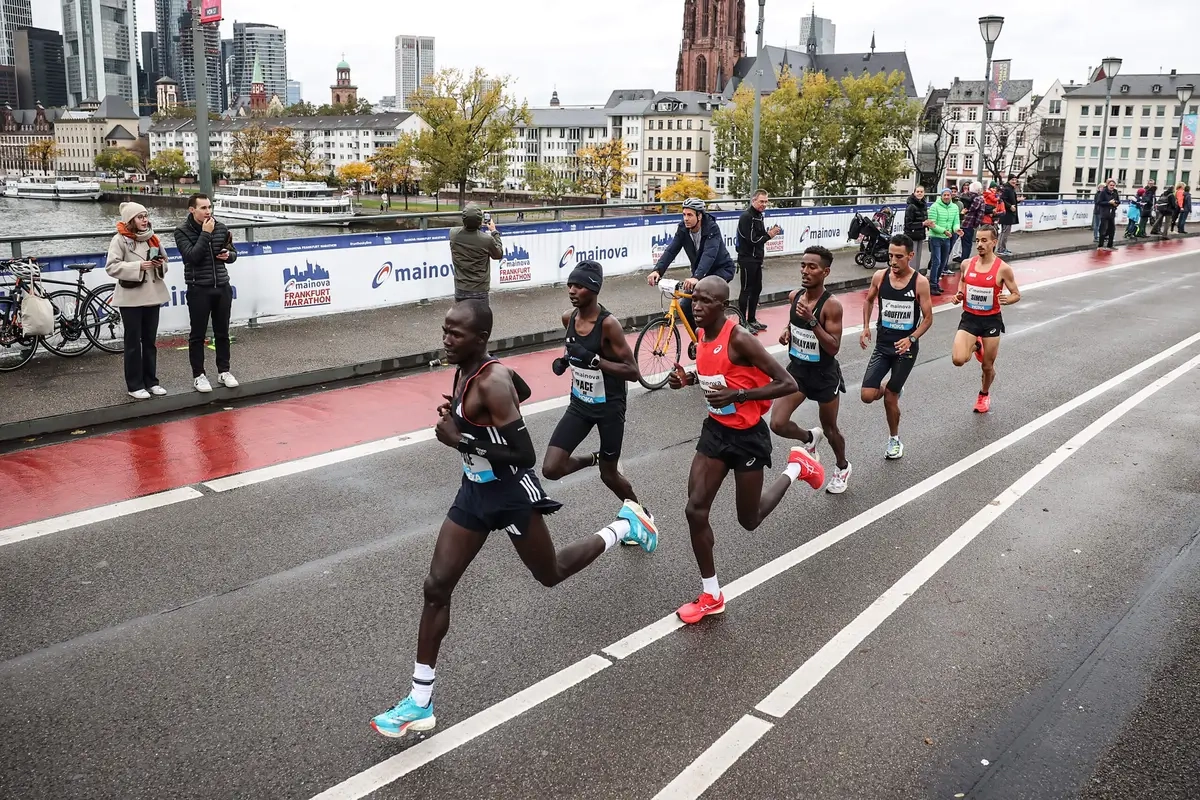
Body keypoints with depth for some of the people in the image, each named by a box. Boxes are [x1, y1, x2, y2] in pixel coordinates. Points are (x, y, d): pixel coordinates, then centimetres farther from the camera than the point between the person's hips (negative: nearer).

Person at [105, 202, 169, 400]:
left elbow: (164, 261, 18)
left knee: (150, 341, 12)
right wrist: (138, 266, -23)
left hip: (152, 295, 5)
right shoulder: (120, 240, -8)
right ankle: (134, 385, 8)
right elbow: (111, 267, -15)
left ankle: (151, 381, 21)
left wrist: (160, 265, -5)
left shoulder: (152, 238, 9)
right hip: (131, 297, -5)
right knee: (133, 342, 2)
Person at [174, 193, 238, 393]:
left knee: (222, 333, 11)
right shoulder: (182, 232, -7)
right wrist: (205, 234, -20)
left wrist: (228, 255, -8)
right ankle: (198, 375, 12)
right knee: (198, 335, 3)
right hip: (199, 290, -4)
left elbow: (233, 253, 15)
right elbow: (192, 257, -20)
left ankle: (223, 371, 23)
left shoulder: (221, 227, 4)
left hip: (222, 287, 4)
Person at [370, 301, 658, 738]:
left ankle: (625, 525, 39)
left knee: (550, 574, 17)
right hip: (474, 491, 8)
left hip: (511, 493, -8)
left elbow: (525, 455, -29)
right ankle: (419, 704, 10)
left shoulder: (492, 382, -27)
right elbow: (522, 391, 20)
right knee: (436, 587, 2)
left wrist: (461, 439, -27)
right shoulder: (465, 369, 0)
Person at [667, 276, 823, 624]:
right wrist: (688, 378, 0)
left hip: (748, 436, -7)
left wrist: (737, 394, -30)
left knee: (749, 520, 10)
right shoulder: (703, 335, -1)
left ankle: (797, 467, 35)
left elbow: (788, 384, -23)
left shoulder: (740, 339, -24)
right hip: (716, 429, 7)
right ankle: (711, 596, 11)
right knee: (695, 510, -3)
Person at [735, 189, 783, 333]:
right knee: (746, 290, -4)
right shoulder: (746, 216, -16)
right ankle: (743, 323, 2)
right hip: (747, 259, -9)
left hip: (757, 259, 9)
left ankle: (752, 320, 25)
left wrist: (770, 232, -4)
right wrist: (769, 235, -14)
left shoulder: (759, 215, 14)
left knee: (756, 289, 15)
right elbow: (752, 239, -22)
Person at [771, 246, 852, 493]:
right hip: (797, 369, 4)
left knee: (830, 430, 15)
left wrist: (812, 321, -35)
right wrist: (787, 330, -4)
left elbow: (834, 348, -25)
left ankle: (843, 468, 45)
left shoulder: (831, 305, -22)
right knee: (778, 424, -11)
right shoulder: (794, 296, -4)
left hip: (824, 375, -4)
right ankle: (809, 438, 24)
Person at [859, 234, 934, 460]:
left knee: (890, 399, 2)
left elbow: (928, 318, -7)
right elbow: (869, 300, 15)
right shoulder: (880, 277, -6)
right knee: (868, 396, -8)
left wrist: (911, 339, -22)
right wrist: (866, 327, 3)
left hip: (906, 347, -3)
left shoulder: (920, 282, -14)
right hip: (882, 345, 3)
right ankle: (889, 389, 30)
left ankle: (895, 439, 28)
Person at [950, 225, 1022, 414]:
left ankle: (984, 395, 41)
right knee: (958, 360, -19)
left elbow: (1017, 295, -1)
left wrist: (1007, 300, -24)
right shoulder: (967, 264, -3)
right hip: (969, 318, 2)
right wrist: (959, 295, -2)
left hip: (991, 320, -2)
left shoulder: (1003, 269, -12)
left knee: (988, 366, 10)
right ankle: (976, 346, 17)